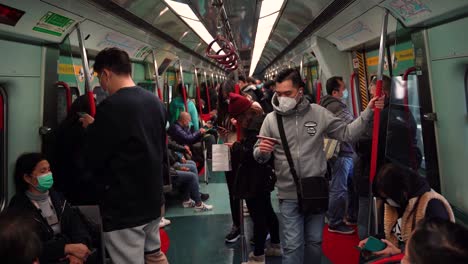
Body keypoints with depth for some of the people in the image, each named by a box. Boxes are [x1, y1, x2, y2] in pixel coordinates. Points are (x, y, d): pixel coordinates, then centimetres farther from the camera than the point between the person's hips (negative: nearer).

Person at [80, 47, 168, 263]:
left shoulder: (111, 106, -20)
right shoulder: (156, 102, 5)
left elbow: (93, 160, -13)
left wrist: (91, 128, 3)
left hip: (123, 206, -8)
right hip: (152, 198, 8)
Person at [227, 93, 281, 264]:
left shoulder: (256, 125, -22)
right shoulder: (261, 120, 10)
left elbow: (250, 153, -27)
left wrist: (235, 146, -13)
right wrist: (238, 145, 3)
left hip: (254, 179, -11)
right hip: (263, 176, 11)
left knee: (258, 216, -1)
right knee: (267, 212, 21)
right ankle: (275, 245, 36)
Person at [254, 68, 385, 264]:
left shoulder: (318, 113, -2)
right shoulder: (271, 119, -3)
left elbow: (346, 133, 2)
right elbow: (260, 156, 2)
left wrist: (367, 113, -6)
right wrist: (261, 151, -21)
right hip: (289, 195, -1)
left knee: (315, 241, 18)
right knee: (292, 245, 4)